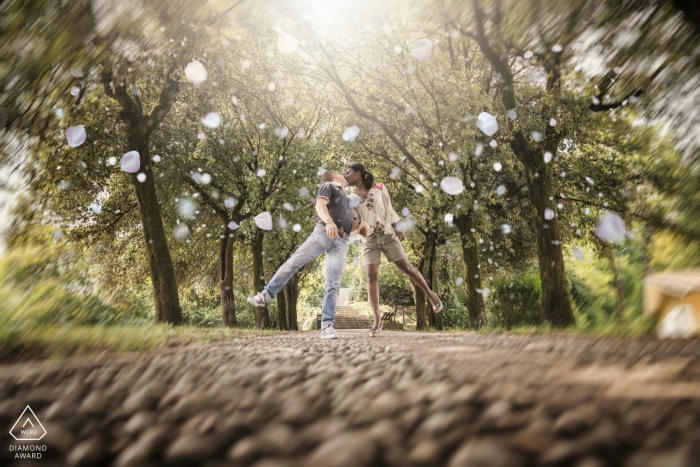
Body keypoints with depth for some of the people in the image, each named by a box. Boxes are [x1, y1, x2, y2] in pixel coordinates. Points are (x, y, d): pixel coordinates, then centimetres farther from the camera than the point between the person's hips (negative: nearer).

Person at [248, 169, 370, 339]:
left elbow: (352, 225, 33)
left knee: (333, 285, -8)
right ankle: (265, 295, -3)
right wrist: (329, 221, -27)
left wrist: (362, 223, 10)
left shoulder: (348, 200, 36)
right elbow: (320, 205, -6)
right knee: (293, 262, -13)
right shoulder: (329, 186, 14)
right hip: (323, 232, -5)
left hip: (341, 242, 5)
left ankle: (327, 326, -13)